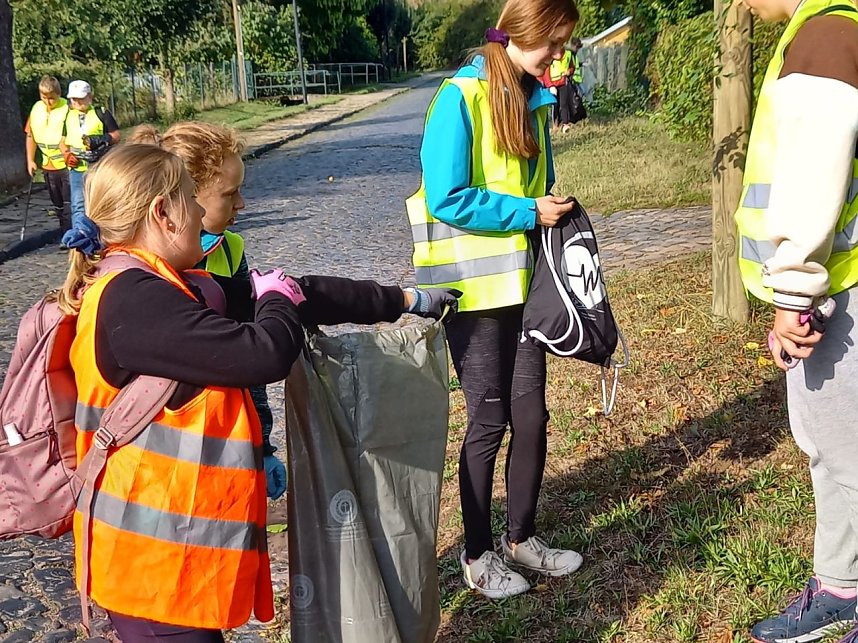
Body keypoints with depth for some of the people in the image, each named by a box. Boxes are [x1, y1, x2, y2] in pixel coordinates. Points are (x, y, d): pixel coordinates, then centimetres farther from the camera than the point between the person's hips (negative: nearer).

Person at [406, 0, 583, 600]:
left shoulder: (534, 99, 10)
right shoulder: (462, 98, -14)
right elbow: (446, 200, -20)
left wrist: (554, 206, 1)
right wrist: (526, 212, -18)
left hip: (524, 280, 7)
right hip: (476, 288, -7)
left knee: (530, 414, 10)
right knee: (490, 419, 2)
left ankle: (522, 536, 29)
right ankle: (478, 554, 21)